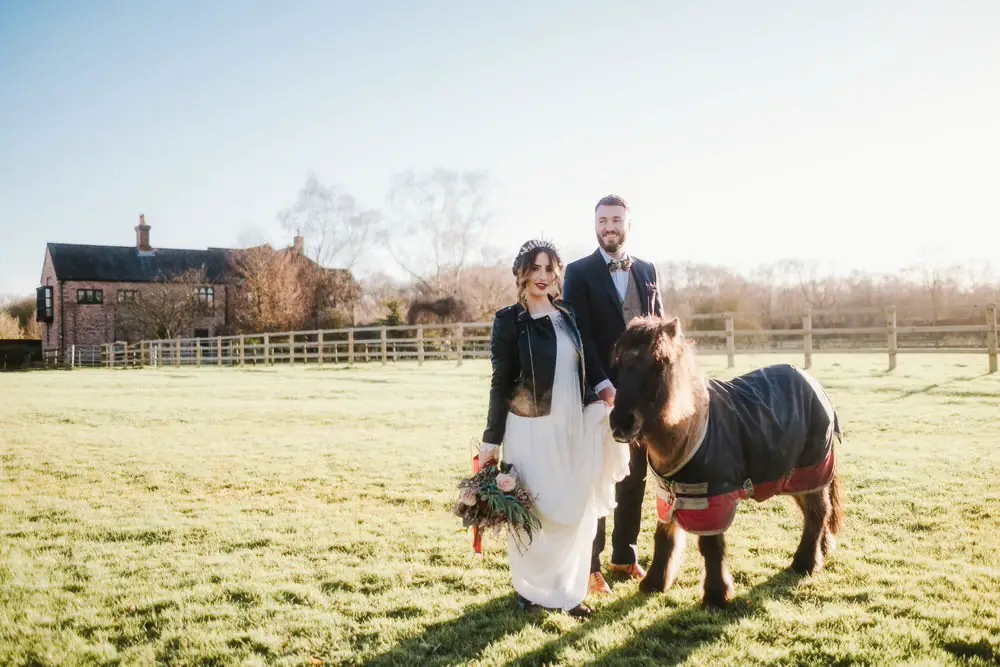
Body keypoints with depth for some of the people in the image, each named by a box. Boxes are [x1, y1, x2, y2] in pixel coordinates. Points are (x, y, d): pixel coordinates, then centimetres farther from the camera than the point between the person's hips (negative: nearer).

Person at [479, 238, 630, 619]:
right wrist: (491, 441, -5)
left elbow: (589, 367, 12)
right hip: (530, 430, -4)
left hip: (573, 427, 4)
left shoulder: (568, 317, 9)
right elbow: (501, 383, -5)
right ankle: (530, 587, 24)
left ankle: (567, 590, 21)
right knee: (532, 512, 5)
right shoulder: (509, 320, -4)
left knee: (575, 511, 8)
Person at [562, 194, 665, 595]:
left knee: (634, 476, 12)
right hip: (600, 391, -5)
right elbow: (580, 335, -11)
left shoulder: (647, 270, 11)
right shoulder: (579, 272, -4)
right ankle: (590, 565, 11)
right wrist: (603, 385, -21)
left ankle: (625, 555, 26)